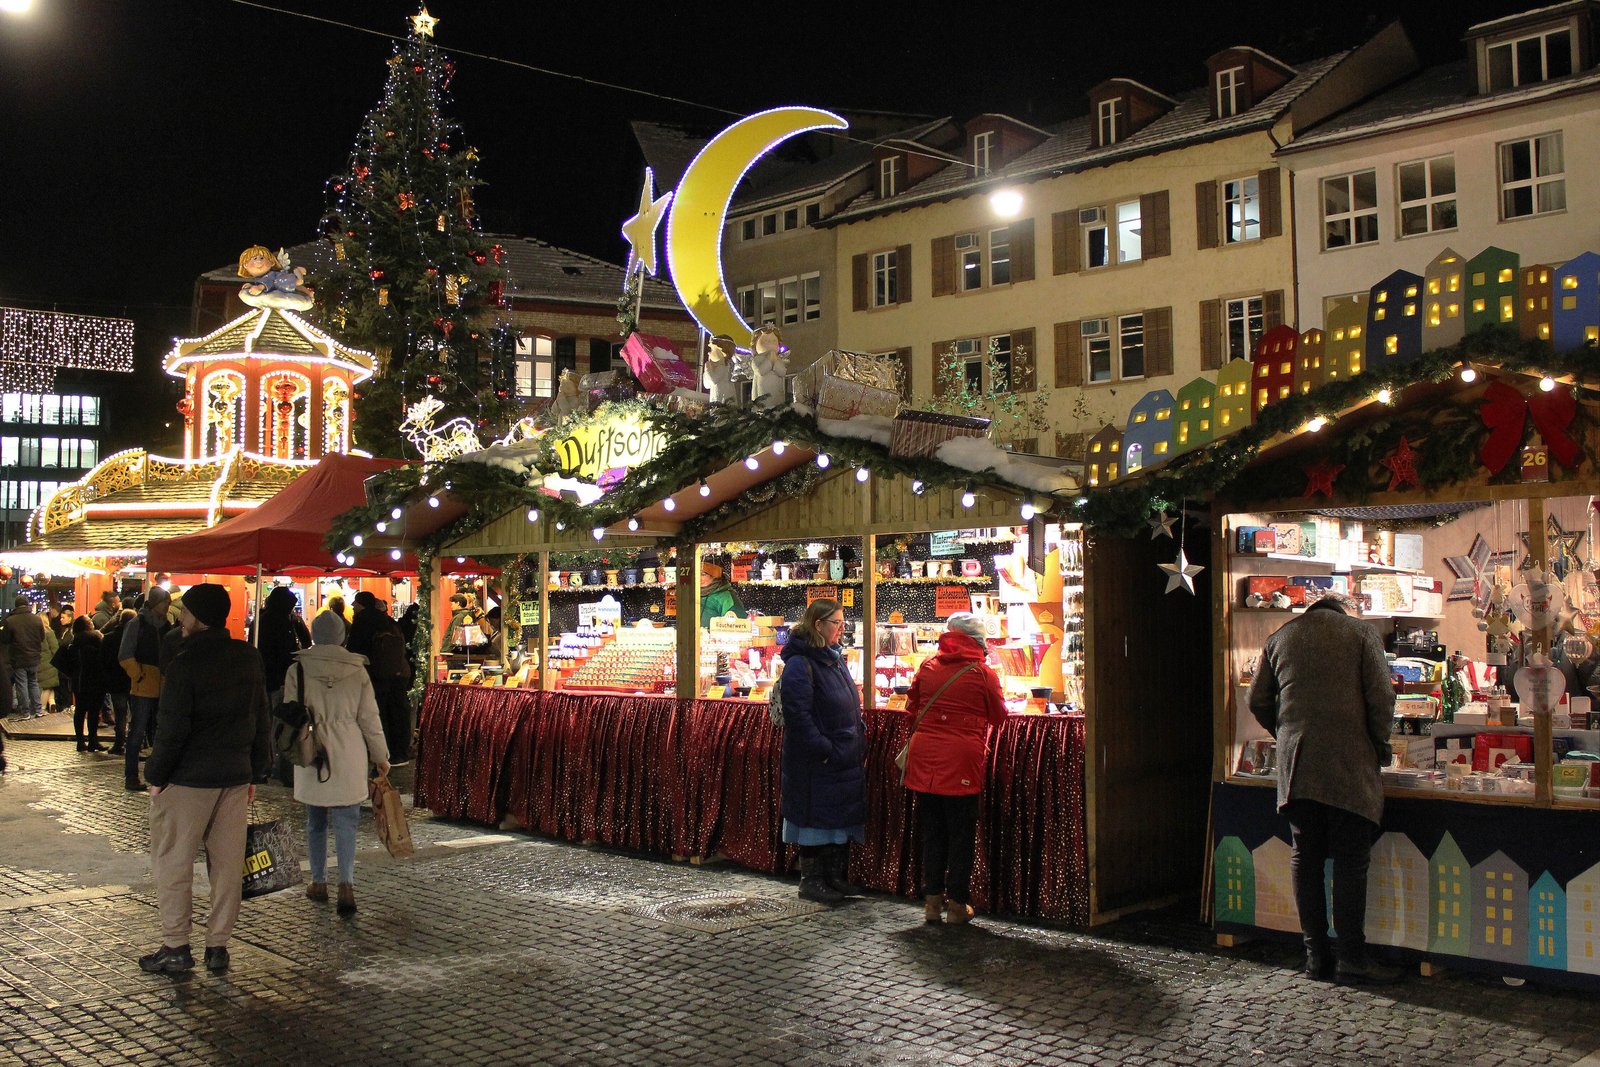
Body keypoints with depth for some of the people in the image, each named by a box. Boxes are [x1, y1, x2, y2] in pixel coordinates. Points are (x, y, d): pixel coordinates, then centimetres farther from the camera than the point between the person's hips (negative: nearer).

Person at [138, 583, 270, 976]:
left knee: (172, 861, 5)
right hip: (236, 777, 6)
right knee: (227, 861, 9)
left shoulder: (188, 663, -16)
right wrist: (255, 773, 16)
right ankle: (218, 946, 14)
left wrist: (156, 775, -4)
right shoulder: (250, 659, 5)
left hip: (189, 779, -6)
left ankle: (176, 948, 7)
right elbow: (262, 721, 10)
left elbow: (172, 728, -16)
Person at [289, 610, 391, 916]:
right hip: (349, 757, 0)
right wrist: (380, 755, 12)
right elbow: (369, 717, 2)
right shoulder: (357, 670, -2)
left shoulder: (298, 670, -4)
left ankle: (319, 882, 24)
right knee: (346, 822, 2)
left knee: (315, 821, 15)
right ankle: (346, 883, -13)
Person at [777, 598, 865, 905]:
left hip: (846, 759, 9)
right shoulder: (800, 664, -16)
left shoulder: (835, 658, 13)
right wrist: (823, 750, -21)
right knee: (816, 817, 0)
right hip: (815, 762, -9)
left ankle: (835, 877, 24)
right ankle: (811, 880, 12)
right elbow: (798, 715, -21)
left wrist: (860, 745, 14)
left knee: (842, 818, 14)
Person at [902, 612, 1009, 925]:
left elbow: (912, 706, 14)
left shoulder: (928, 667, 3)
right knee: (961, 834, 7)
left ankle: (932, 899, 17)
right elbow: (998, 716, 5)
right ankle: (957, 904, 11)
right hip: (961, 763, -3)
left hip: (925, 759, 4)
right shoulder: (982, 673, -7)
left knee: (931, 831, 13)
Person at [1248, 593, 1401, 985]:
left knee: (1305, 857, 8)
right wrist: (1380, 745, 8)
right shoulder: (1360, 632, 3)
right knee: (1351, 859, 0)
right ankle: (1351, 956, 0)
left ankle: (1315, 953, 11)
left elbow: (1258, 701, 14)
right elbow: (1381, 695, -5)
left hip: (1295, 764, 4)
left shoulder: (1279, 638, 14)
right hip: (1349, 762, -3)